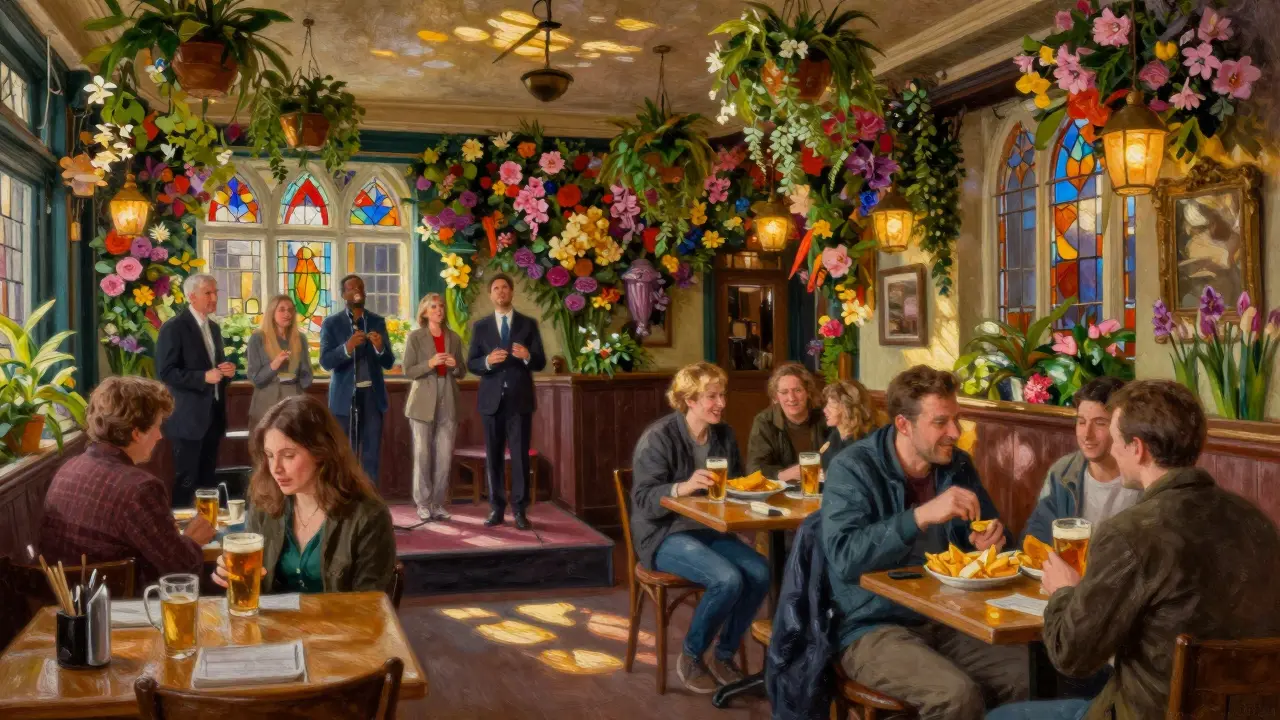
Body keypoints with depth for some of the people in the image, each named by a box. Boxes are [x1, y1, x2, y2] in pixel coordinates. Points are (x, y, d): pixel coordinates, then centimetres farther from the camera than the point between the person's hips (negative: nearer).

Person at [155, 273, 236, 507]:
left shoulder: (214, 328, 15)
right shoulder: (173, 327, -10)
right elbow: (165, 372, -16)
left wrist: (227, 371, 2)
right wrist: (204, 377, -23)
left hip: (213, 415, 8)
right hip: (188, 417, -8)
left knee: (207, 480, 13)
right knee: (185, 481, -4)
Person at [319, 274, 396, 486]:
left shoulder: (378, 321, 7)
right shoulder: (331, 323, 0)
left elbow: (389, 363, 3)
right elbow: (325, 362, -9)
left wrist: (380, 347, -18)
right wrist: (347, 347, -26)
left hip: (372, 395, 2)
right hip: (345, 397, -2)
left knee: (372, 453, 2)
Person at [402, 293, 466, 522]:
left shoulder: (454, 337, 10)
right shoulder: (415, 337, 1)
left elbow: (462, 373, 14)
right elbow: (408, 371, -4)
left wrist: (455, 365, -7)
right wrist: (430, 364, -19)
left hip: (448, 403, 3)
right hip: (423, 402, -3)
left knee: (445, 456, 1)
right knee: (422, 454, -2)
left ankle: (438, 503, 9)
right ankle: (423, 504, 7)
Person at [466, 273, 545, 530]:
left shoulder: (528, 324, 5)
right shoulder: (481, 326, 8)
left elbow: (541, 363, 1)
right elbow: (471, 364, 3)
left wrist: (527, 356, -21)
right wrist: (488, 361, -17)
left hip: (519, 399, -1)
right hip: (492, 400, 2)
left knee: (520, 456, -3)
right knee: (493, 457, 6)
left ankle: (519, 510, 2)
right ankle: (496, 508, 13)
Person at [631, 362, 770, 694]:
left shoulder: (724, 435, 7)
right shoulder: (659, 437, -13)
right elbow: (643, 499, -18)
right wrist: (682, 487, -36)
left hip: (711, 530, 7)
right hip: (665, 535, -6)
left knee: (760, 572, -21)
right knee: (728, 579, -29)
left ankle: (724, 655, 0)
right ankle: (690, 658, -4)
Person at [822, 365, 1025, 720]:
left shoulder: (958, 466, 6)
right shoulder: (853, 468, -13)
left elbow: (989, 531, 19)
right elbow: (844, 558, -26)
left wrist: (990, 540, -7)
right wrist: (922, 515, -33)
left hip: (948, 620, 6)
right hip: (874, 627, -6)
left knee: (1032, 677, -15)